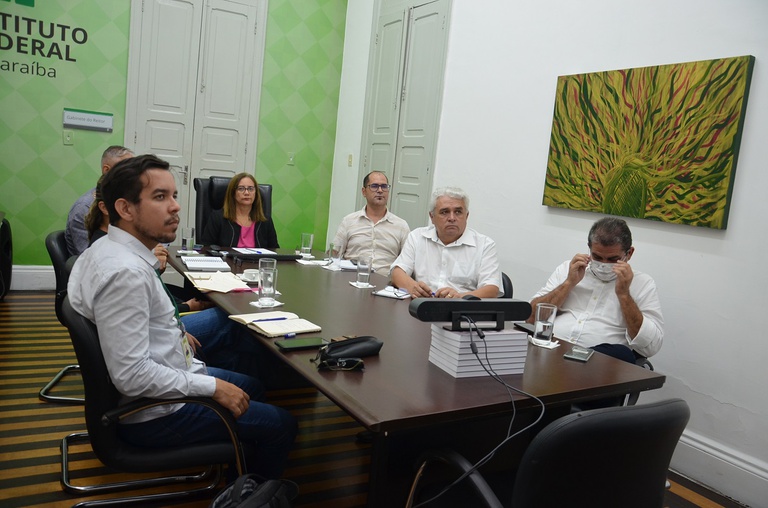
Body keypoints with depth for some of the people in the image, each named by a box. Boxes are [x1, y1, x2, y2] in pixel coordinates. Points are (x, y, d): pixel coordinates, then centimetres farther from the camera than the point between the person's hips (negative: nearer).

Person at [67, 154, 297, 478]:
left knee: (252, 388, 25)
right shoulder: (126, 272, -30)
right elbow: (131, 376, -32)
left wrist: (173, 334, 18)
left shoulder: (108, 249, 1)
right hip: (153, 413, -10)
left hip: (165, 378, 10)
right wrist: (212, 387, -22)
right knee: (282, 425, -1)